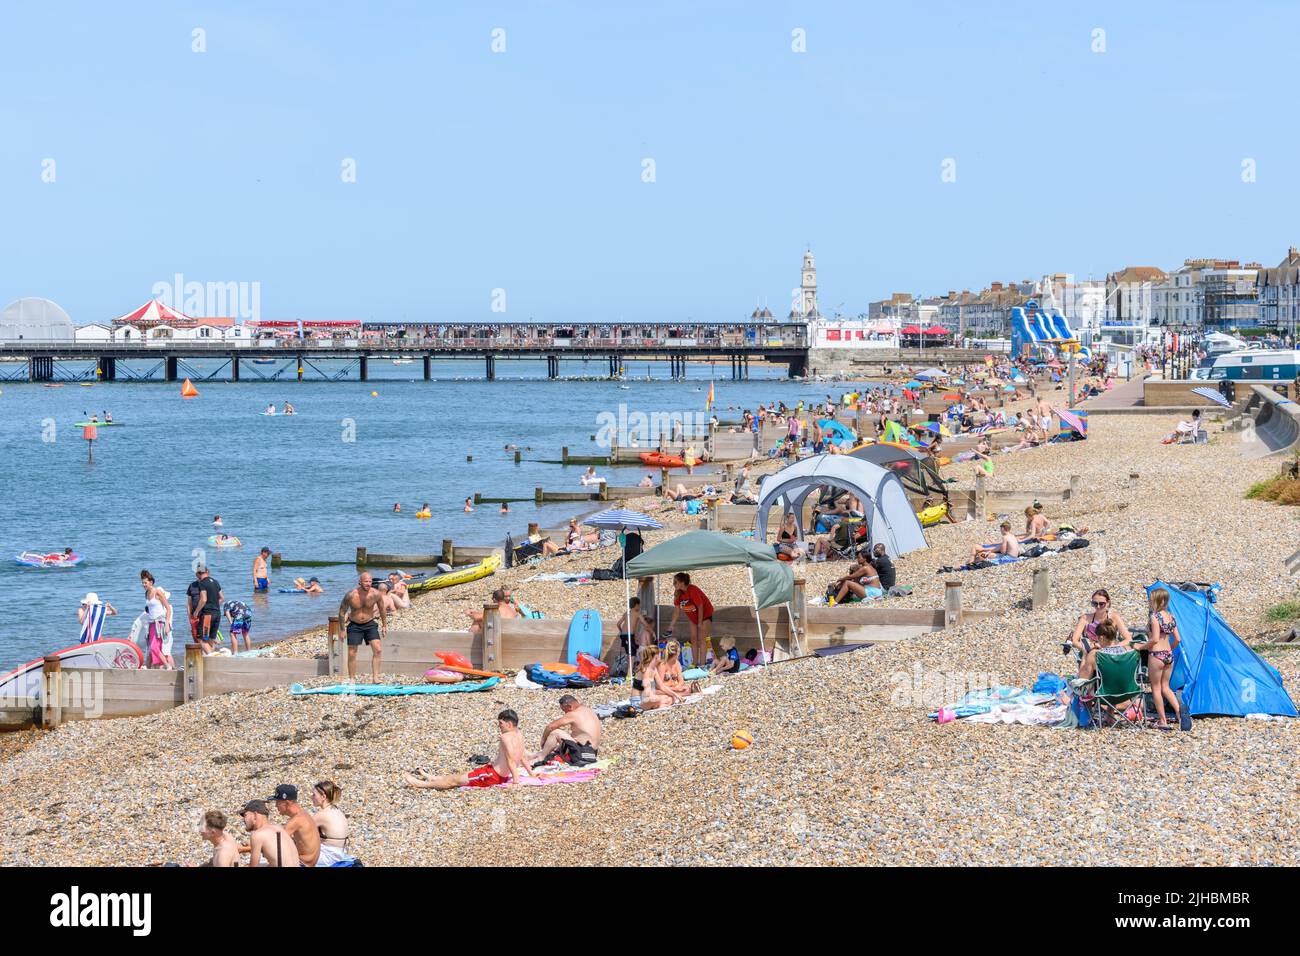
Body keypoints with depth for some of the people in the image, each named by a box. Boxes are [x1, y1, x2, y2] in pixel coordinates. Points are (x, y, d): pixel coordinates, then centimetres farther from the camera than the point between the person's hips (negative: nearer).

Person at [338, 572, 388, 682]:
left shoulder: (375, 594, -14)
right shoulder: (351, 595, -20)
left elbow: (382, 609, 4)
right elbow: (342, 612, -7)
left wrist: (384, 625, 11)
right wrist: (342, 630, -4)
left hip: (370, 624, 1)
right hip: (354, 625, -1)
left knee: (378, 650, -12)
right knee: (351, 654, 1)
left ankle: (375, 677, -8)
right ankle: (352, 679, 15)